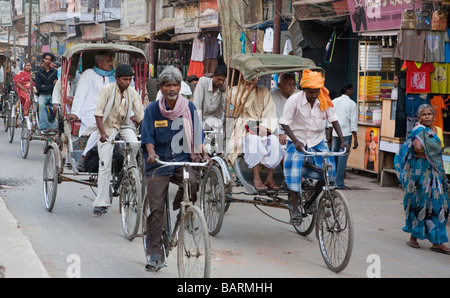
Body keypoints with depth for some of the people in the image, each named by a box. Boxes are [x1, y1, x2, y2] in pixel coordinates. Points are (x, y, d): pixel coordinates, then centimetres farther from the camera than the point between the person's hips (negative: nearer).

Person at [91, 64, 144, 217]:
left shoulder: (133, 93, -4)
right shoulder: (107, 90, -13)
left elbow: (140, 115, -2)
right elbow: (98, 112, -15)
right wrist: (102, 132, -25)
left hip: (125, 126, 3)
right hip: (107, 127, -2)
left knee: (134, 144, -32)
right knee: (104, 165, -9)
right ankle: (101, 203, -4)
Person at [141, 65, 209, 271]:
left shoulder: (189, 107, 3)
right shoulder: (152, 109, -1)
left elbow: (196, 135, 7)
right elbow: (147, 137, -3)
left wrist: (203, 153, -9)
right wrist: (151, 152, -22)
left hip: (183, 161, 1)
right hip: (159, 162, -1)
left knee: (192, 182, -31)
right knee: (156, 209, -3)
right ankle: (154, 254, 8)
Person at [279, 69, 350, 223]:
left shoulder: (325, 101, -7)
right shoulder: (294, 100, -16)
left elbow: (333, 119, 2)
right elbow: (284, 123, -16)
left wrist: (342, 140, -10)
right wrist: (295, 141, -30)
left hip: (317, 141, 3)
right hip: (298, 141, -3)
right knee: (293, 170, -22)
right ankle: (295, 209, -13)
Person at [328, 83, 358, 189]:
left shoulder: (334, 102, 9)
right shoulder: (351, 103, -5)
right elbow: (353, 122, -8)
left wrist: (329, 134, 18)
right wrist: (355, 138, -5)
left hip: (335, 133, 5)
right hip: (346, 133, -5)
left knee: (333, 156, 12)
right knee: (343, 157, -3)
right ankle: (339, 183, -4)